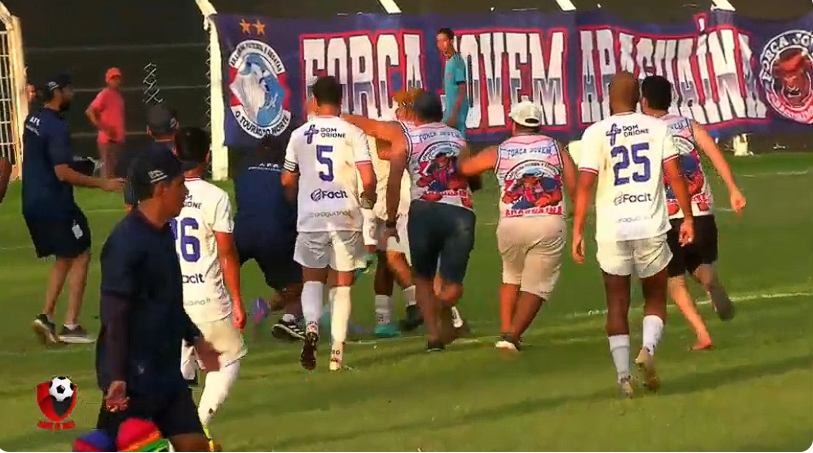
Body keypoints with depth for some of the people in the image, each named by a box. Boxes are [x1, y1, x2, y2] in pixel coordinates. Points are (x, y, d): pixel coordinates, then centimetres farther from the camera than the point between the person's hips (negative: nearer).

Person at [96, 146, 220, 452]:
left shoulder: (163, 234, 10)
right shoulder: (126, 242, -19)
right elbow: (114, 314, -21)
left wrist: (195, 339, 30)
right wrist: (116, 376, -24)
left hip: (166, 371, 9)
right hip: (133, 376, -9)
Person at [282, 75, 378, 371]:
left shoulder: (299, 135, 3)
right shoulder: (353, 133, -2)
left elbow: (287, 180, 9)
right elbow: (368, 179, -9)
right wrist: (368, 199, 13)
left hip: (311, 215, 1)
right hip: (346, 214, -1)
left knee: (312, 278, 14)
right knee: (343, 283, 10)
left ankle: (311, 324, -15)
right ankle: (338, 347, 2)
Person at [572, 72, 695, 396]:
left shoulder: (596, 133, -1)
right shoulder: (657, 128, 3)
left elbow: (585, 184, -8)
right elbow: (675, 175, -3)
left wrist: (577, 231, -6)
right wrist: (688, 217, 6)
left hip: (612, 231, -1)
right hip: (651, 227, 1)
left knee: (617, 304, 10)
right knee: (655, 298, 16)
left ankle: (623, 375, -1)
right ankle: (648, 348, -12)